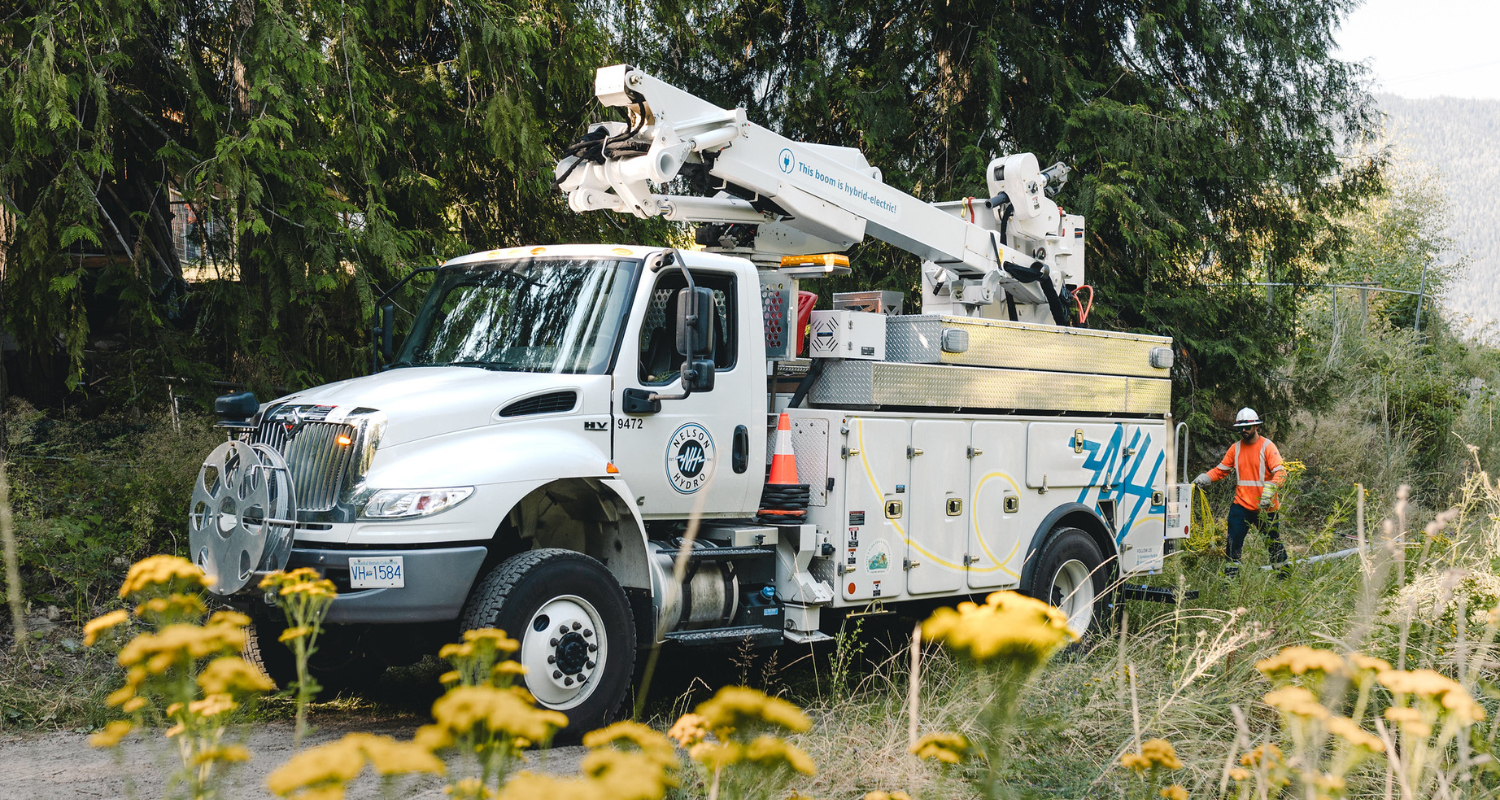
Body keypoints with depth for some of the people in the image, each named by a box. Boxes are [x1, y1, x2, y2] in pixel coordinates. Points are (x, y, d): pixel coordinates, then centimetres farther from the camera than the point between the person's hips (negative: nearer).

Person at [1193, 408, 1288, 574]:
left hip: (1265, 506, -4)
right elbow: (1221, 469, 12)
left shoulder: (1268, 447, -6)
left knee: (1273, 542, 8)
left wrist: (1269, 490, -31)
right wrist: (1205, 478, -7)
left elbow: (1280, 473, -15)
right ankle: (1230, 577, 1)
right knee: (1233, 542, -4)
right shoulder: (1235, 448, 9)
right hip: (1241, 505, 4)